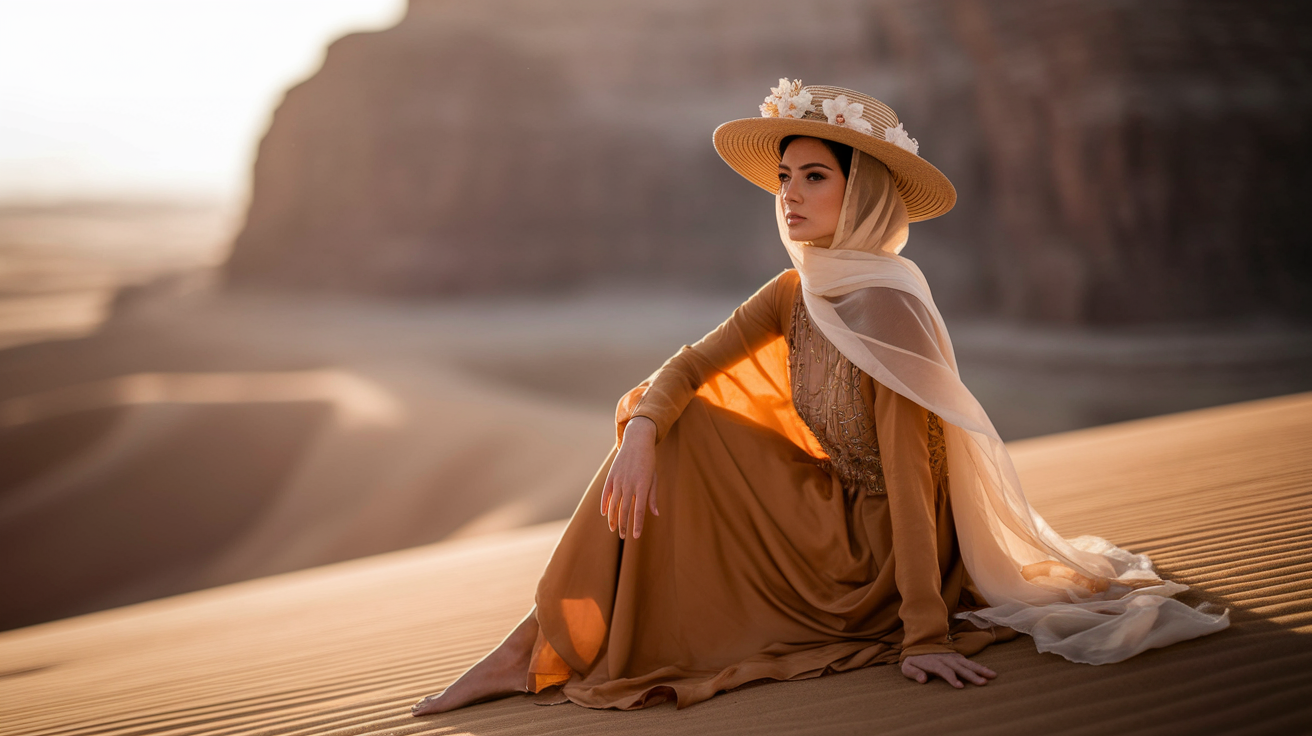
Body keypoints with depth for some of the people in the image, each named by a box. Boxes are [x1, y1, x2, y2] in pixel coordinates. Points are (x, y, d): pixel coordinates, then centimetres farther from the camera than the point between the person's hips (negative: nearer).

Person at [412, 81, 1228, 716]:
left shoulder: (887, 310, -24)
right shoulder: (795, 293, 1)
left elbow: (907, 478, -25)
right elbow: (686, 369, -4)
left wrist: (923, 634, -26)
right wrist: (640, 430, -27)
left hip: (874, 556, -8)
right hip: (834, 510, 8)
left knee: (676, 448, -10)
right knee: (670, 429, 4)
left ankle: (547, 651, 0)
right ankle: (545, 637, 7)